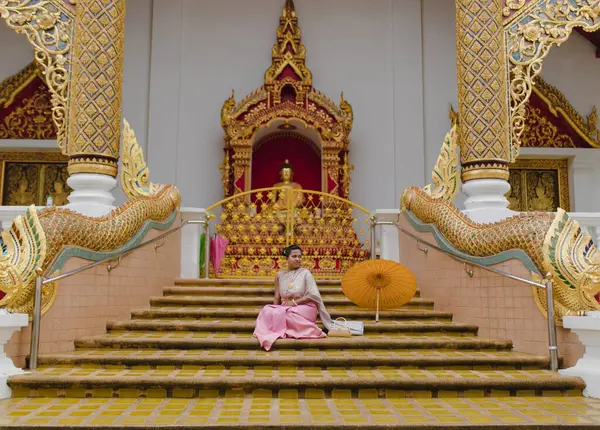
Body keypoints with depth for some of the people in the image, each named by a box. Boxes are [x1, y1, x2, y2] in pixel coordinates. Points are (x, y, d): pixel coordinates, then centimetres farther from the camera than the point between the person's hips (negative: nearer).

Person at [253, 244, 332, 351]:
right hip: (285, 309, 4)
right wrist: (276, 310, -10)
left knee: (280, 314, -32)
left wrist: (294, 302, -15)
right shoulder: (280, 275, 8)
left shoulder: (305, 273, -1)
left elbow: (313, 295, -9)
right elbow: (277, 298, 8)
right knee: (267, 311, -27)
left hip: (304, 307, -4)